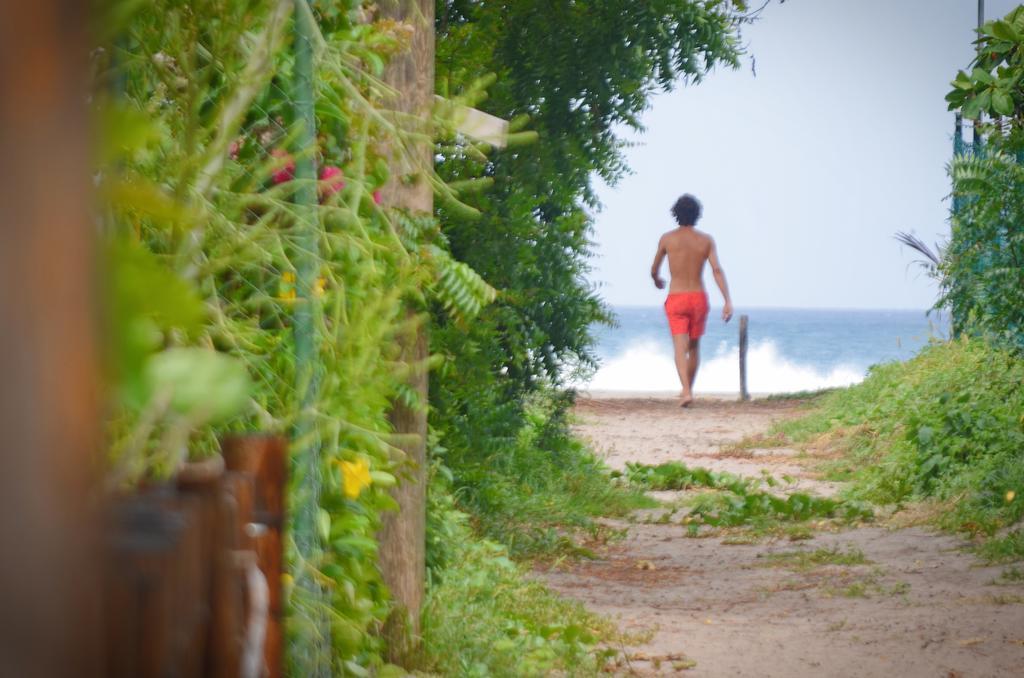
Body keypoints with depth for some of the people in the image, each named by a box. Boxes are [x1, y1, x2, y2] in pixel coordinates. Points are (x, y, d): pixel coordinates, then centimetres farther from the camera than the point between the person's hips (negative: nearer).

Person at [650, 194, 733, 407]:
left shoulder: (667, 239, -2)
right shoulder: (706, 240, 1)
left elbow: (654, 270, 10)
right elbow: (717, 270, -10)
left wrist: (657, 280, 34)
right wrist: (728, 301, -13)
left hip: (676, 300, -2)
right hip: (699, 298, 2)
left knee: (680, 348, -9)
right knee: (694, 346, 20)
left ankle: (687, 392, -28)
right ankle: (688, 389, 32)